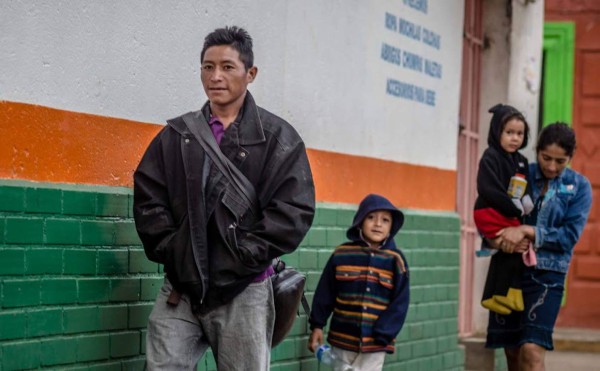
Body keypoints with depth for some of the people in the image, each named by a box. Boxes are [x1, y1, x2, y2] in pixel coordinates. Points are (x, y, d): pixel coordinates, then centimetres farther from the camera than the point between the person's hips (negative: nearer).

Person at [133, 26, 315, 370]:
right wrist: (171, 250, -5)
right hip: (181, 288, 3)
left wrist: (243, 257, -13)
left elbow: (294, 209, -7)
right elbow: (147, 198, 7)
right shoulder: (176, 135, 11)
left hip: (243, 292, -2)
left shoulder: (278, 138, 1)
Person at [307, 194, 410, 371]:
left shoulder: (395, 260, -4)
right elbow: (325, 293, 4)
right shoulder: (341, 254, -1)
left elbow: (399, 303, -5)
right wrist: (317, 325, 1)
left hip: (375, 342, -2)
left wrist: (381, 335, -12)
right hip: (343, 338, 2)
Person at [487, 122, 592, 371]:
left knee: (531, 351, -16)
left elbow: (570, 235, -9)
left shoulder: (578, 187, 0)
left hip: (546, 273, -3)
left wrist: (526, 231, -19)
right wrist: (499, 240, -16)